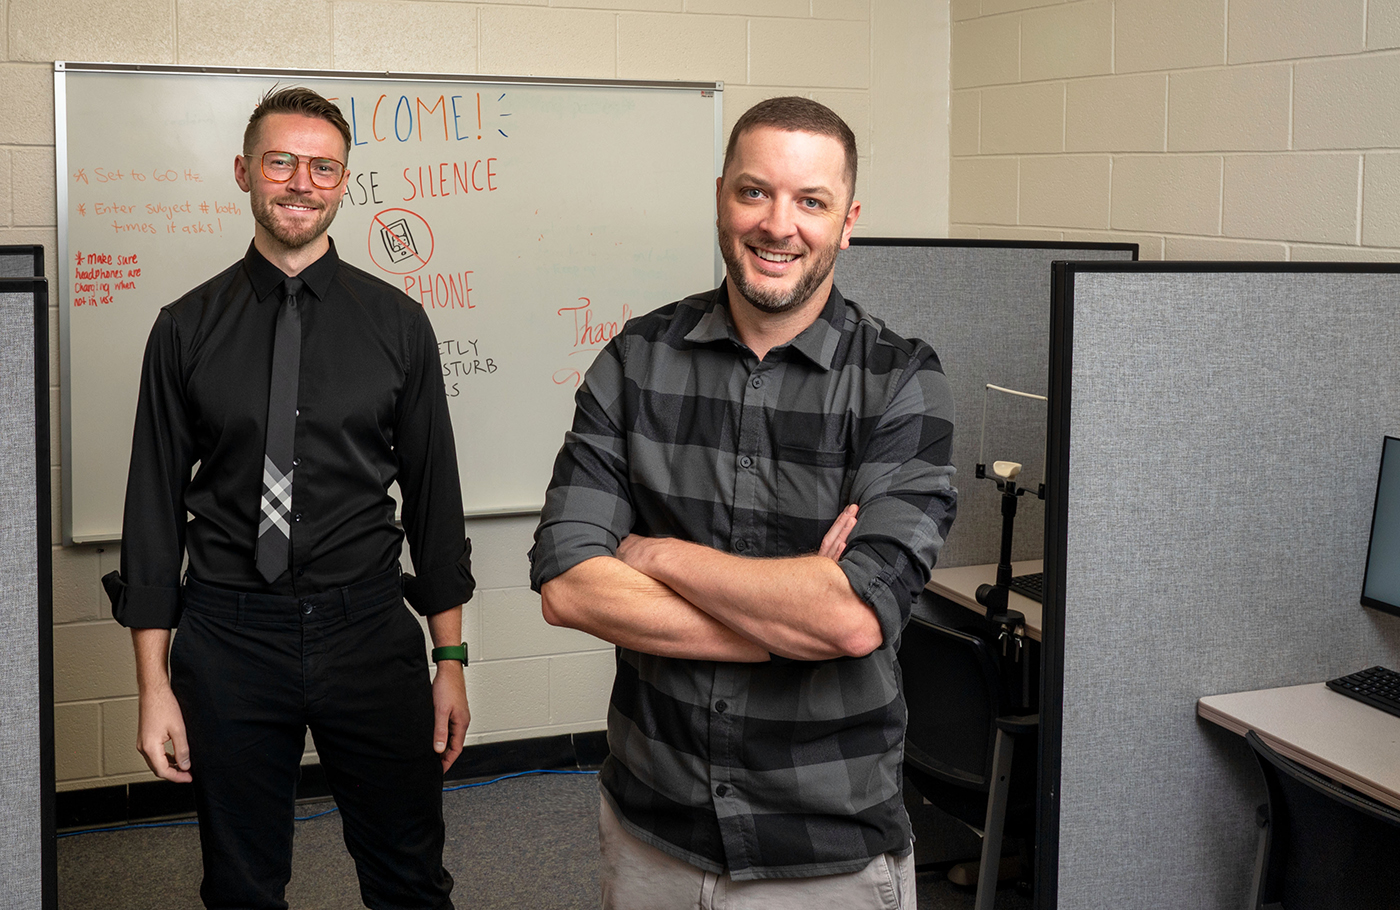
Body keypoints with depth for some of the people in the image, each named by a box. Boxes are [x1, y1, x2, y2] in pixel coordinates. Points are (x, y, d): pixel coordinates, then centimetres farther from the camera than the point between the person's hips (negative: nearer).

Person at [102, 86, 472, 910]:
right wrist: (154, 685, -2)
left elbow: (434, 491, 5)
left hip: (368, 630, 0)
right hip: (230, 635, 0)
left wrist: (452, 658, 3)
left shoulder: (397, 323, 1)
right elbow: (155, 504, 1)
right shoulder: (188, 329, 0)